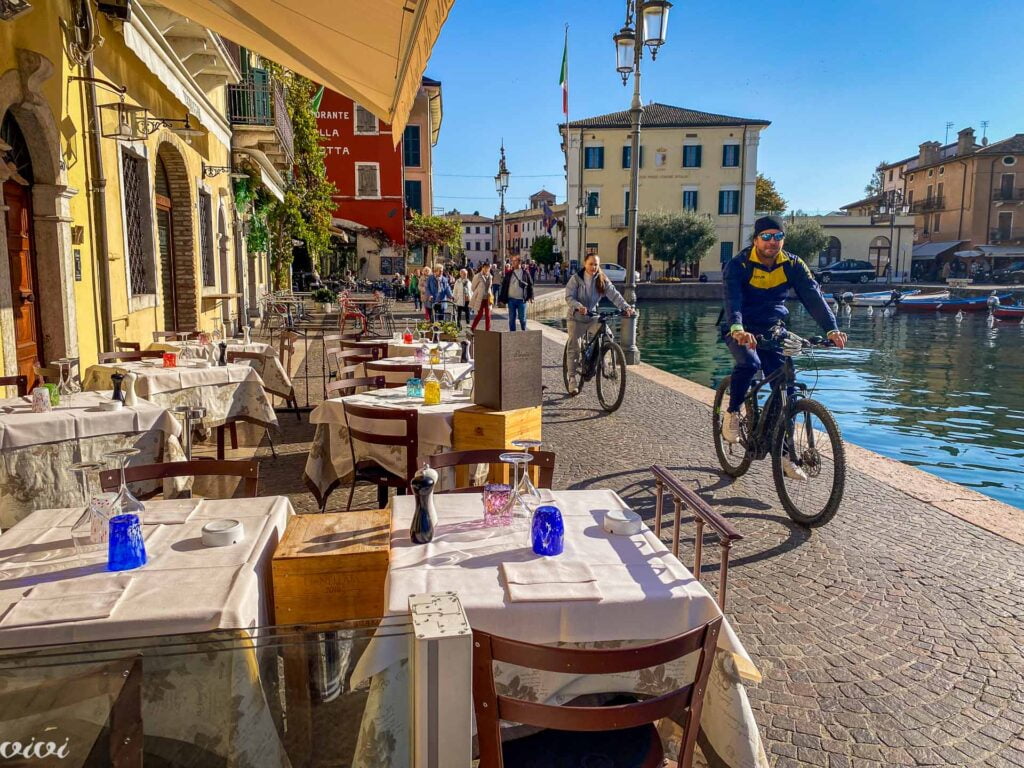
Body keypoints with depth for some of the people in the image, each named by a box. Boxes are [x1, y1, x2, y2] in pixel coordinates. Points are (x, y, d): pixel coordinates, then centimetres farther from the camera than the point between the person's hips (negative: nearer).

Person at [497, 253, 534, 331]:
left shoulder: (525, 272, 0)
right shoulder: (509, 273, 5)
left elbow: (530, 284, 6)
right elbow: (504, 286, 6)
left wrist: (530, 296, -1)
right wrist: (501, 298, 2)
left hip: (521, 300, -2)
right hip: (511, 299, 2)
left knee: (522, 318, 4)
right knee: (511, 318, 6)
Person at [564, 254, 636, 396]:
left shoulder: (602, 280, -2)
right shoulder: (576, 279, -8)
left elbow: (614, 295, -13)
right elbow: (569, 297, -18)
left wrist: (626, 307, -29)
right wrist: (579, 306, -37)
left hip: (593, 317, 2)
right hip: (577, 318, -2)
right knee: (574, 348, -3)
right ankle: (572, 379, 7)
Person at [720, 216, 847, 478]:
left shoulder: (792, 265, -6)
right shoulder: (738, 265, -16)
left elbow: (813, 296, -17)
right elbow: (732, 299, -32)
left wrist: (831, 329, -32)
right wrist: (738, 329, -52)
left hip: (773, 330, 4)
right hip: (741, 330, -3)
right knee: (749, 363, -35)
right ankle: (732, 413, -8)